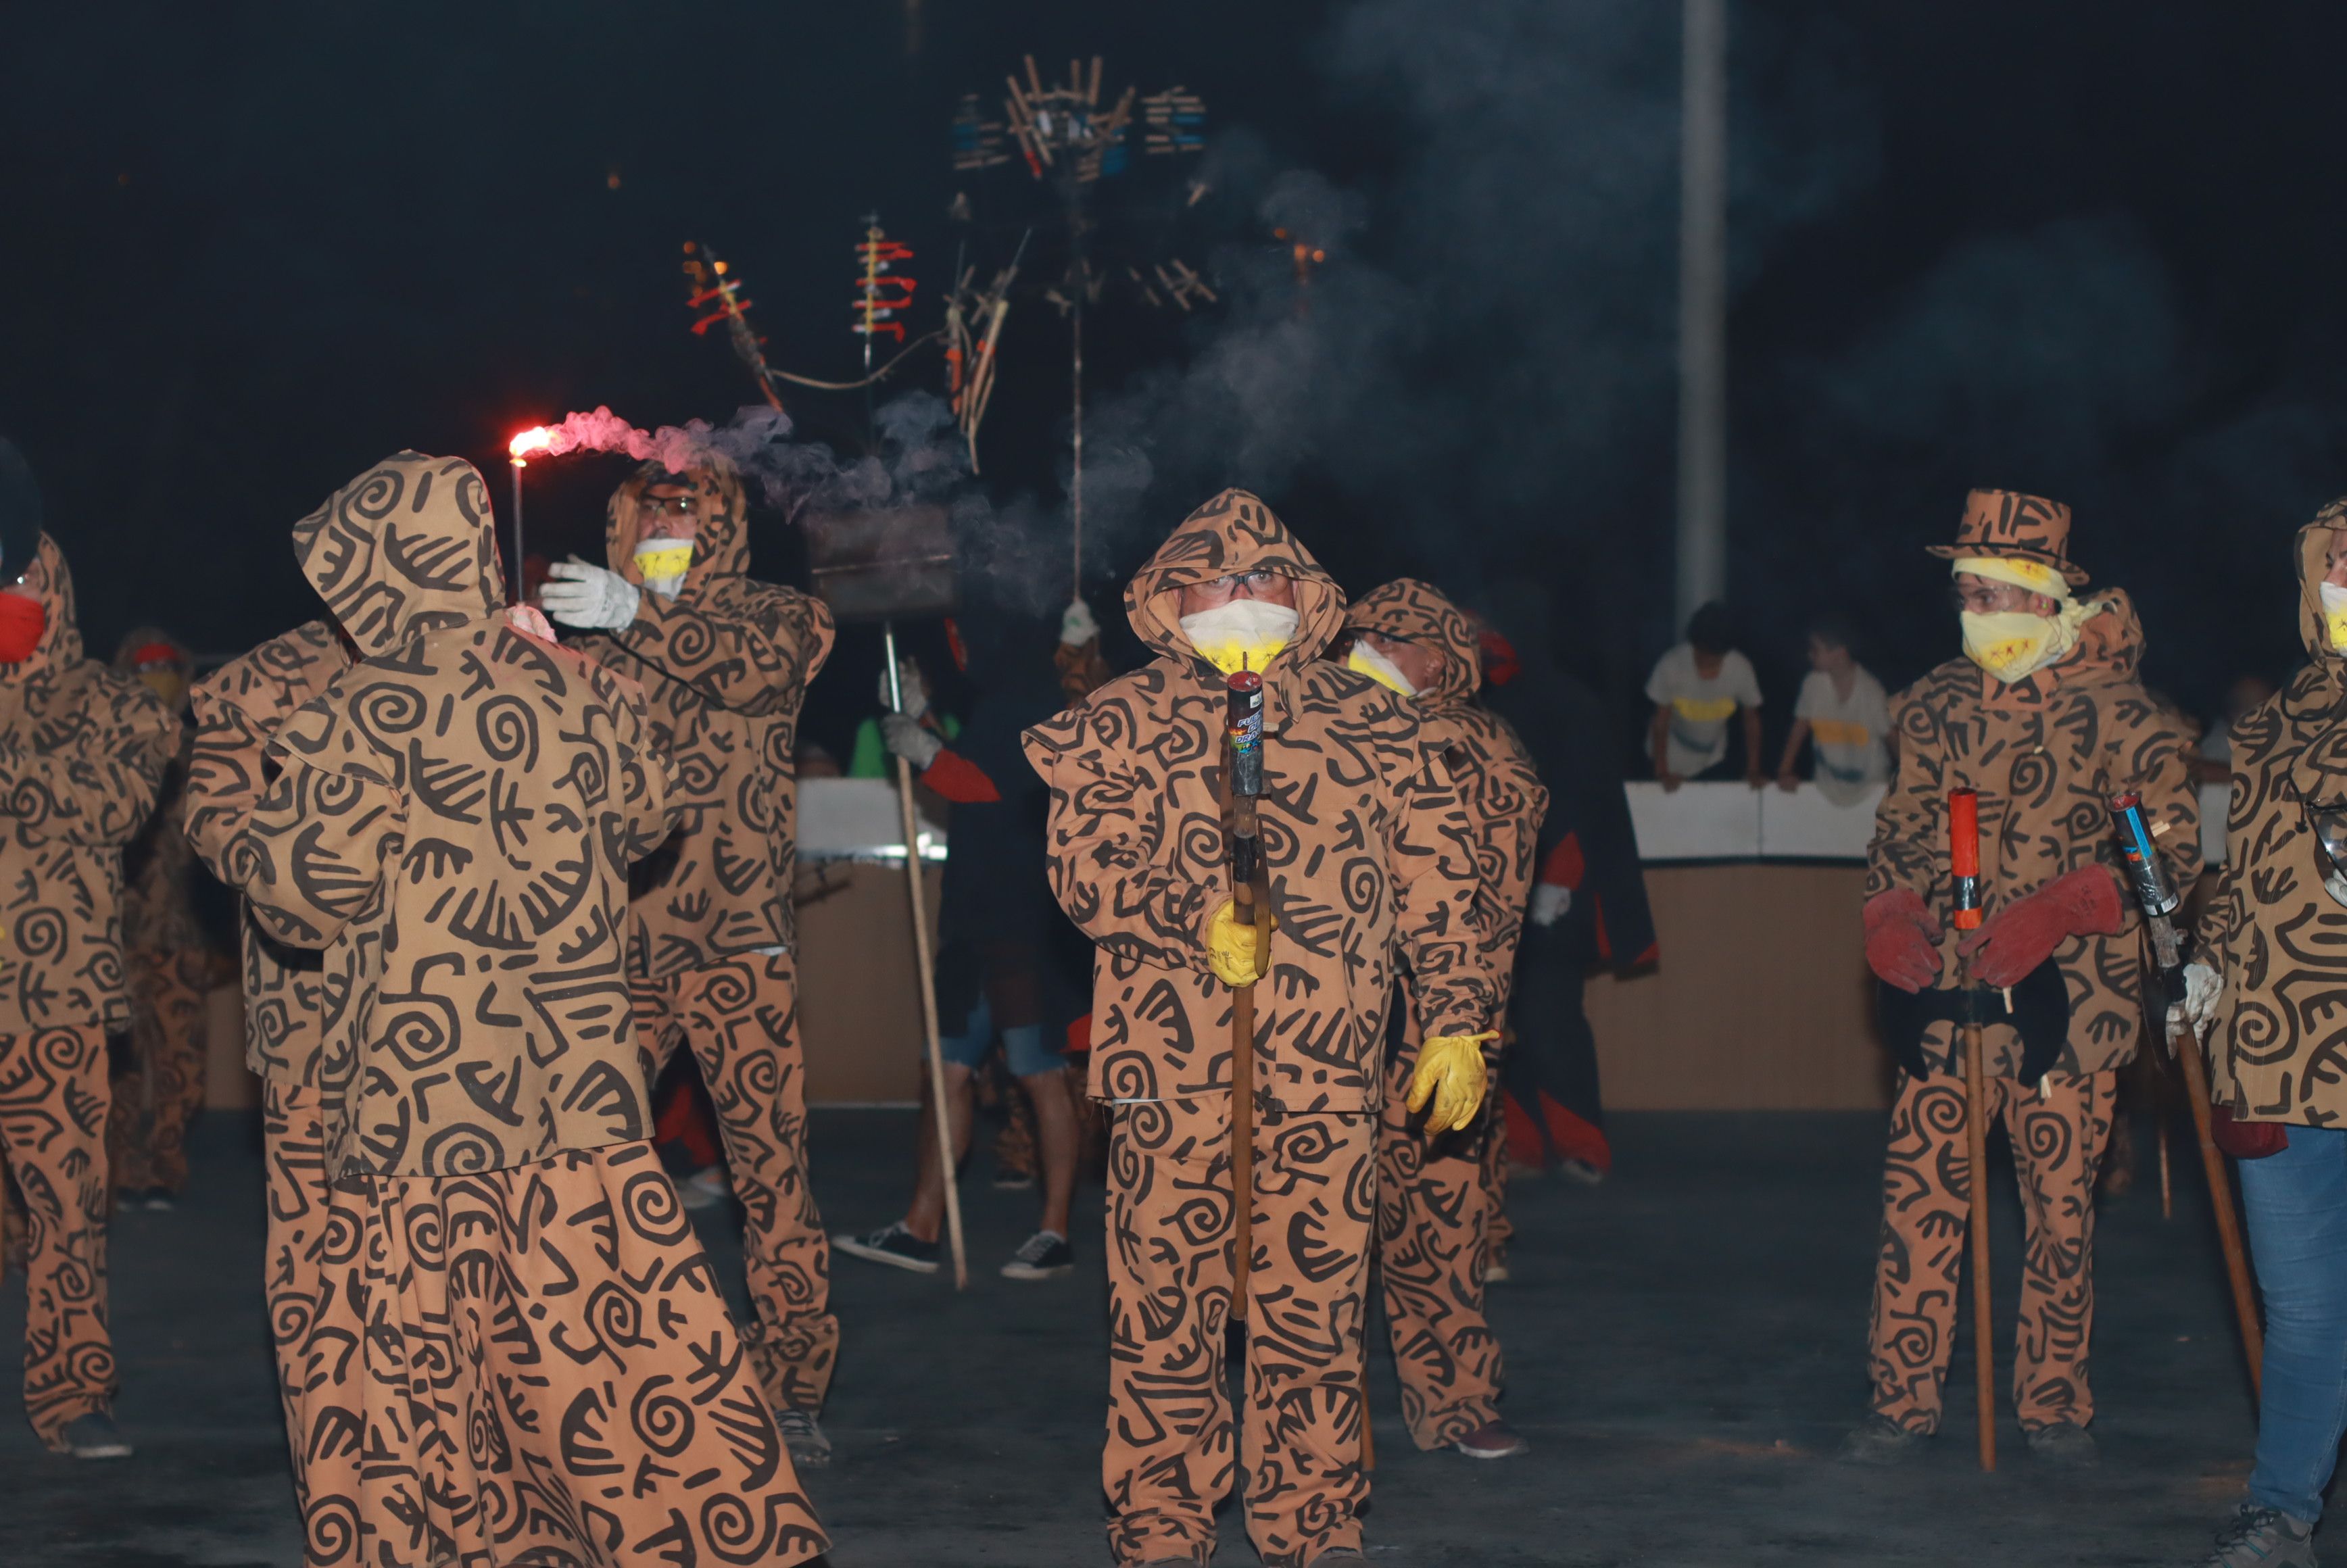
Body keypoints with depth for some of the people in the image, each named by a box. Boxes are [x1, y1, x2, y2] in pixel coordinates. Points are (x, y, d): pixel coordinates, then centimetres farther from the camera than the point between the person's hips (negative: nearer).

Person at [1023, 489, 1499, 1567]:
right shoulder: (1120, 723, 11)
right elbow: (1084, 861, -1)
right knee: (1165, 1305, 0)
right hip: (1170, 1064, -1)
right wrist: (1197, 918, -17)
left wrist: (1455, 1024, 8)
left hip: (1327, 1072, 1)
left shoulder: (1373, 726, 15)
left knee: (1317, 1299, 0)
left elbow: (1436, 882, 14)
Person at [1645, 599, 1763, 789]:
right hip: (1673, 759, -2)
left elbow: (1751, 718, -11)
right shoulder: (1671, 666, -30)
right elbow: (1661, 721, -20)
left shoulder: (1741, 669, -24)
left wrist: (1753, 771, -10)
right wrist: (1661, 772, -19)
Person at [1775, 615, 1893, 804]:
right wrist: (1785, 772, -7)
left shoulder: (1870, 690, -16)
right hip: (1829, 788, 2)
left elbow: (1890, 736, -9)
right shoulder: (1813, 683, -9)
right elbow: (1800, 728, 0)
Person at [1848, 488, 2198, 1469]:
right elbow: (1901, 827, 19)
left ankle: (2054, 1405, 17)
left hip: (2065, 998, -3)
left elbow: (2174, 846, -8)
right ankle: (1902, 1402, 8)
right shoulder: (1934, 706, 9)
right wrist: (1889, 911, -2)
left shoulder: (2113, 711, -5)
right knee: (1918, 1198, -1)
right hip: (1944, 993, 3)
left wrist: (2054, 911, -19)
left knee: (2061, 1207, 4)